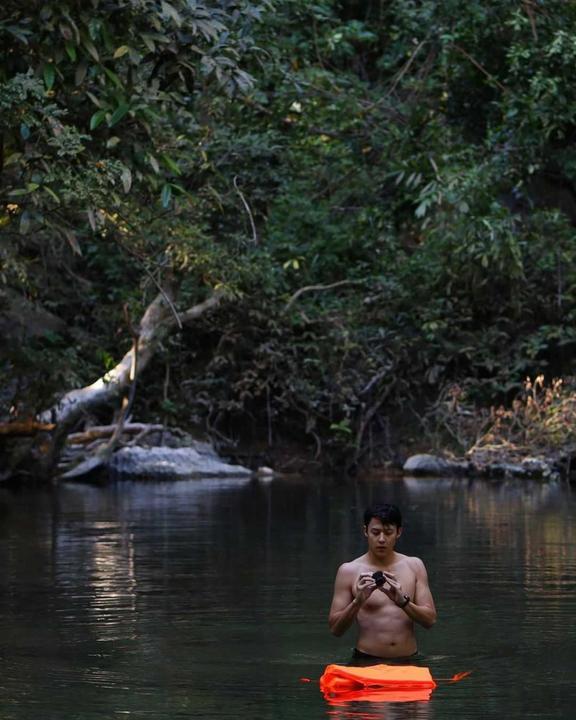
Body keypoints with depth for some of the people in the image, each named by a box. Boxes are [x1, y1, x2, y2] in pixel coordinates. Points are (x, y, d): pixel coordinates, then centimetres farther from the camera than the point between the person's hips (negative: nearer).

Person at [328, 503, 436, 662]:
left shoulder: (414, 566, 8)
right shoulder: (349, 571, 2)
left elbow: (430, 619, 3)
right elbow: (335, 629, 1)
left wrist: (402, 601, -14)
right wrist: (358, 601, -15)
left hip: (408, 661, 1)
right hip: (367, 661, -1)